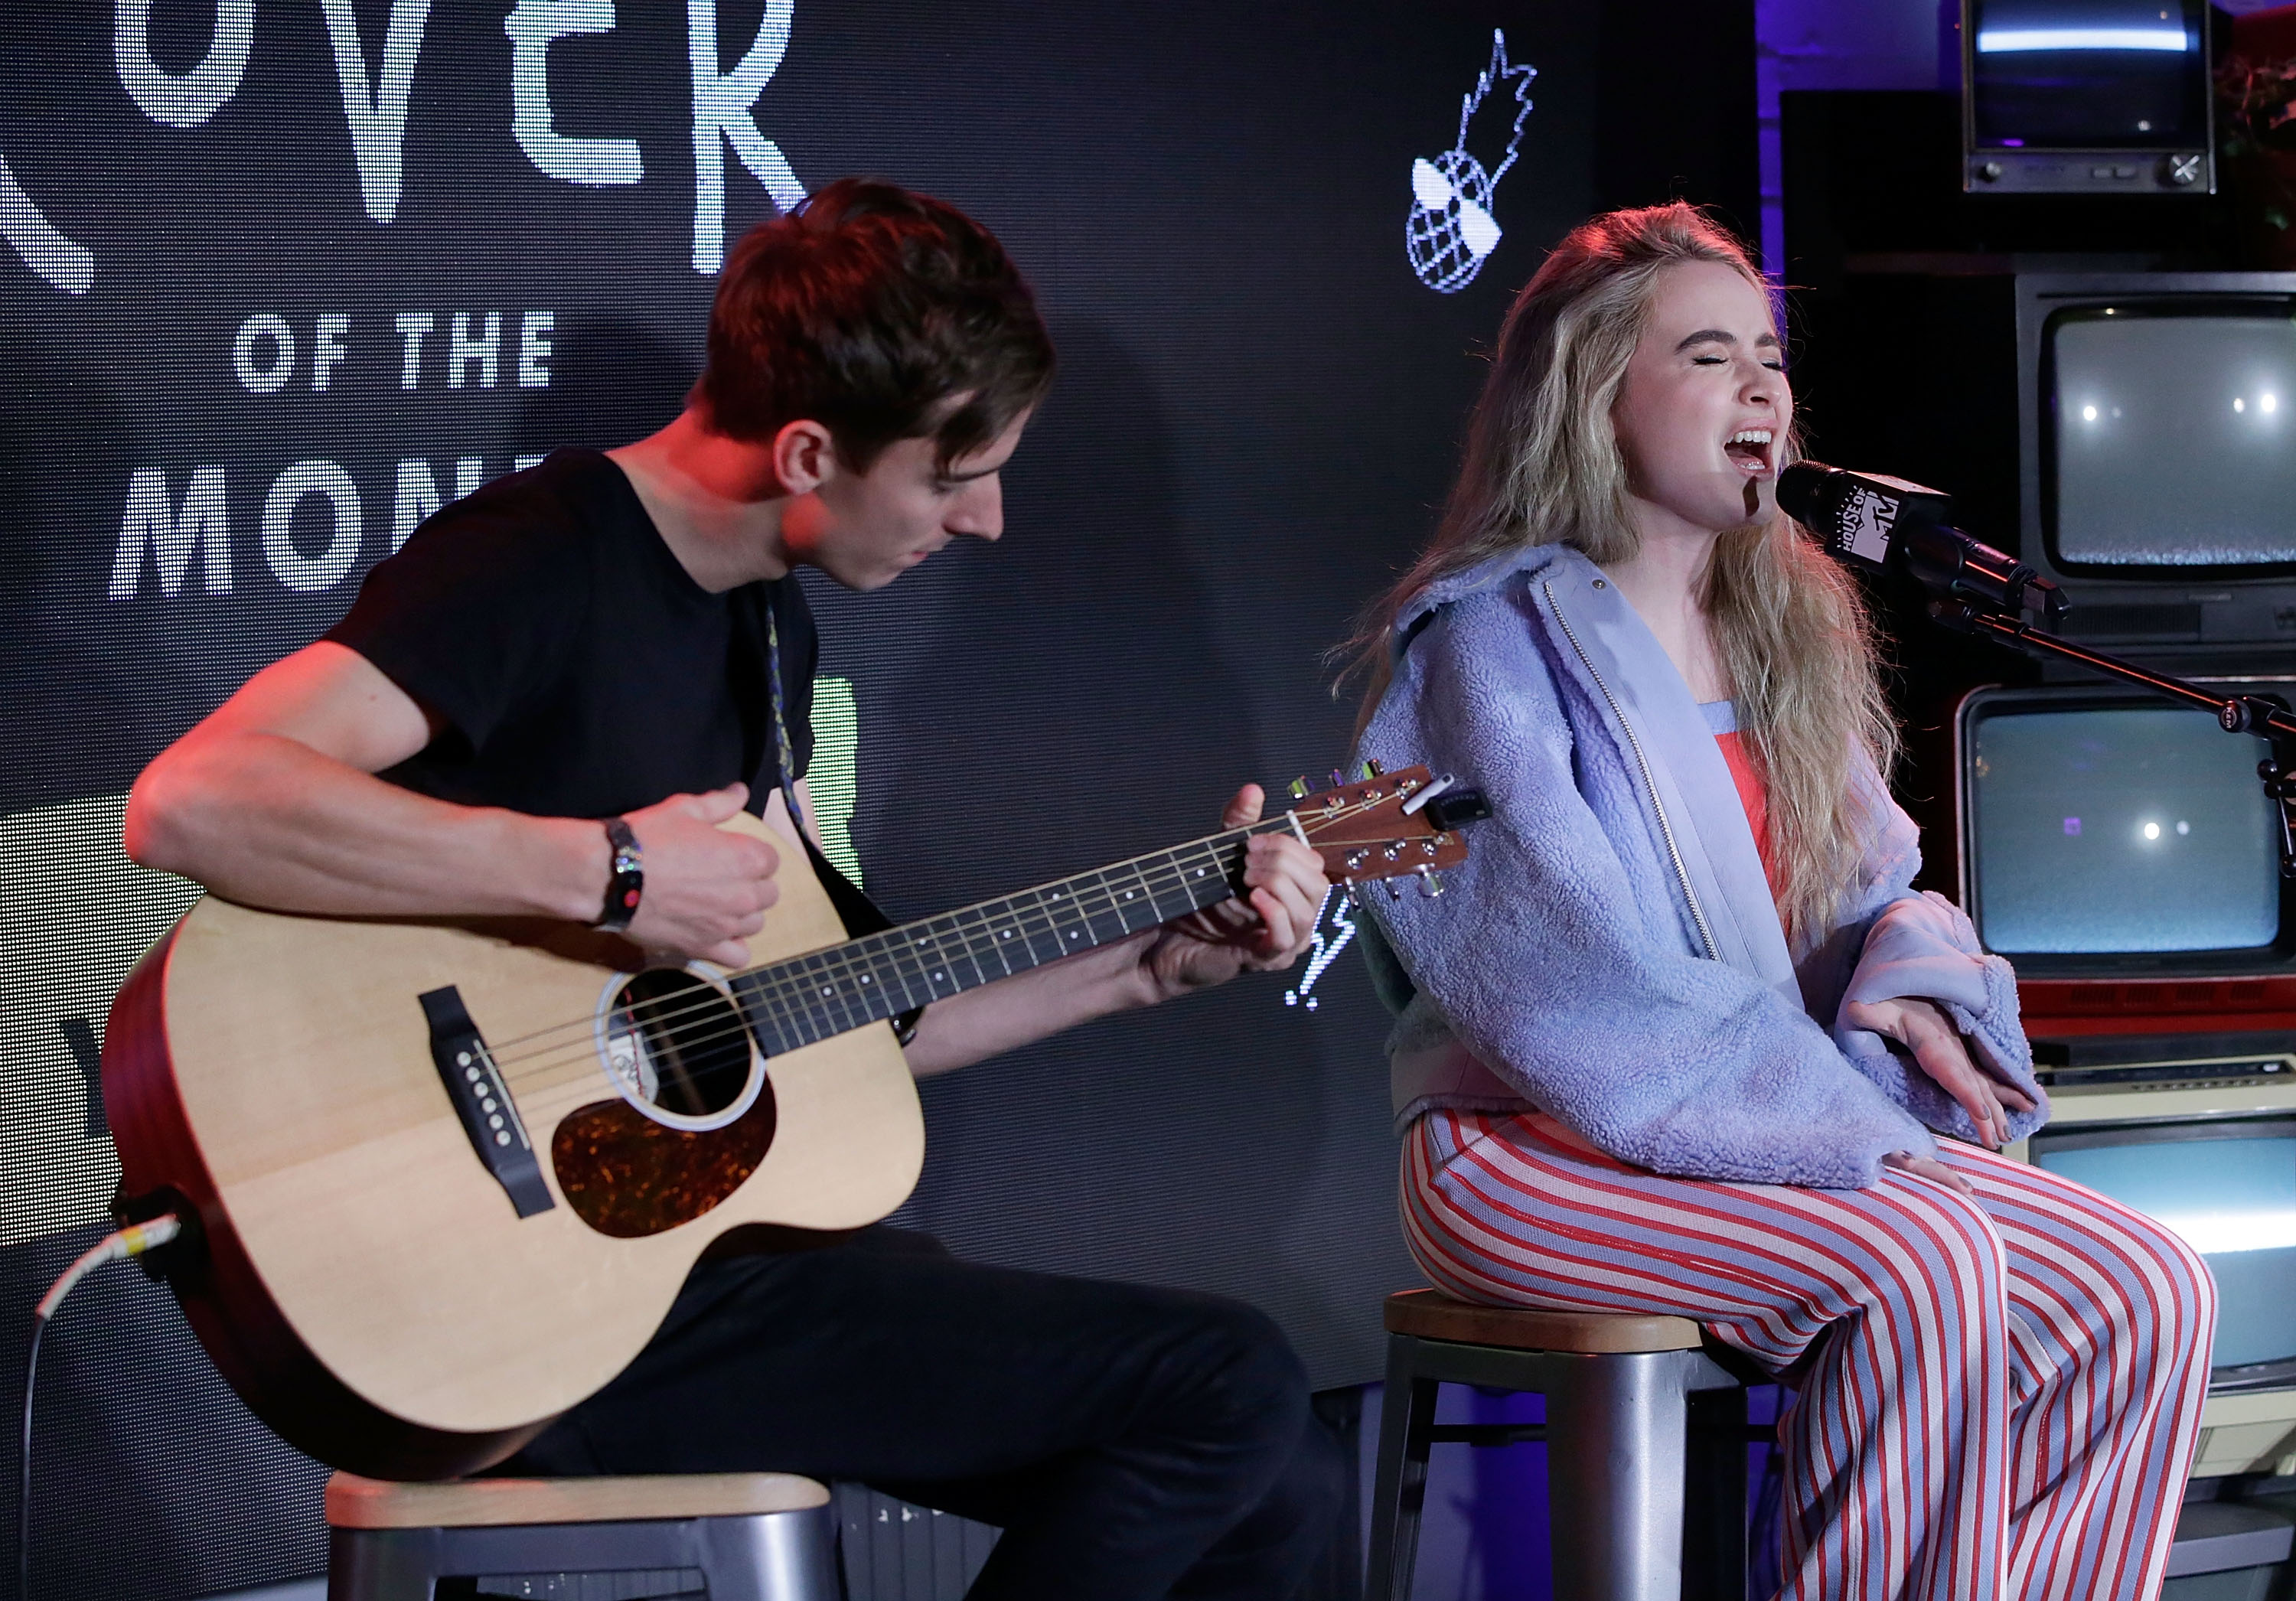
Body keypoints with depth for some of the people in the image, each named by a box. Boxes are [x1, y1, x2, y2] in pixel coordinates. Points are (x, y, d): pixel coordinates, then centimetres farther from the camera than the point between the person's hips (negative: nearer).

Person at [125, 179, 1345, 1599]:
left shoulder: (770, 624, 14)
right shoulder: (540, 564, -16)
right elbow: (189, 801, -31)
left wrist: (1152, 963, 14)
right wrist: (611, 871, -28)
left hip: (729, 1237, 9)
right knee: (1228, 1388, -15)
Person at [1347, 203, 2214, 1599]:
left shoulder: (1786, 631, 16)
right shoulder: (1492, 640, -8)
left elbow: (1878, 892, 19)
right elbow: (1576, 990, -18)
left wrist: (1913, 985, -7)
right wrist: (1852, 1129, -22)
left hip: (1790, 1133, 8)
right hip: (1538, 1151, -7)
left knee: (2149, 1297, -12)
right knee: (1928, 1266, -32)